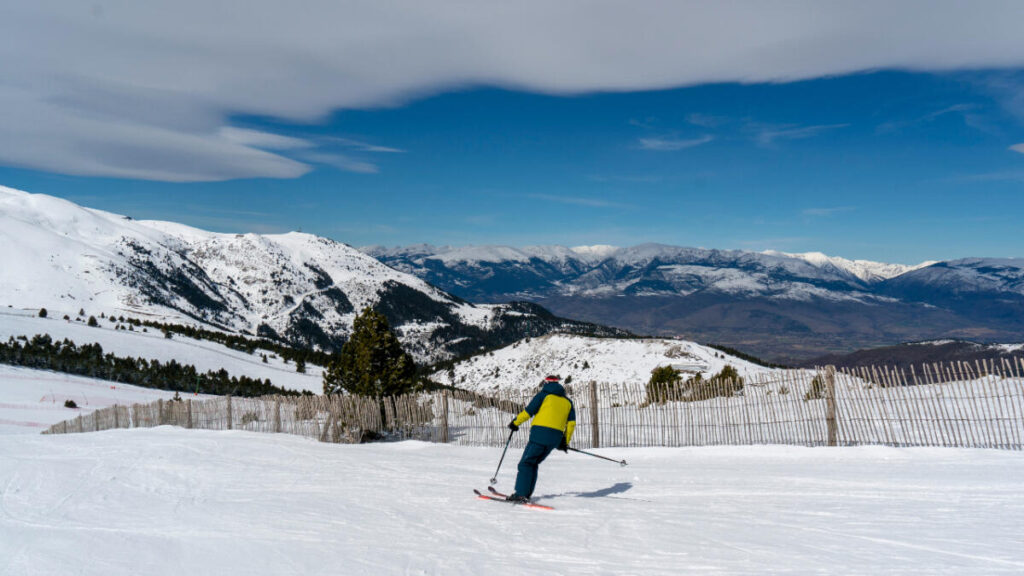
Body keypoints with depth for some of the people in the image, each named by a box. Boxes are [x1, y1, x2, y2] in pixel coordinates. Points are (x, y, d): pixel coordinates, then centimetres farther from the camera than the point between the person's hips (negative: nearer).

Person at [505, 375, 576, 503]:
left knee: (526, 463, 0)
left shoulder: (543, 395, 4)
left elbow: (528, 412, -2)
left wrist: (515, 423, 11)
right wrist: (565, 441, 20)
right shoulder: (567, 401, 20)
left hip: (540, 433, -6)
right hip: (555, 438, 6)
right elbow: (571, 423, 15)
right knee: (533, 463, 17)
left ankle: (521, 493, -11)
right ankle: (526, 493, 14)